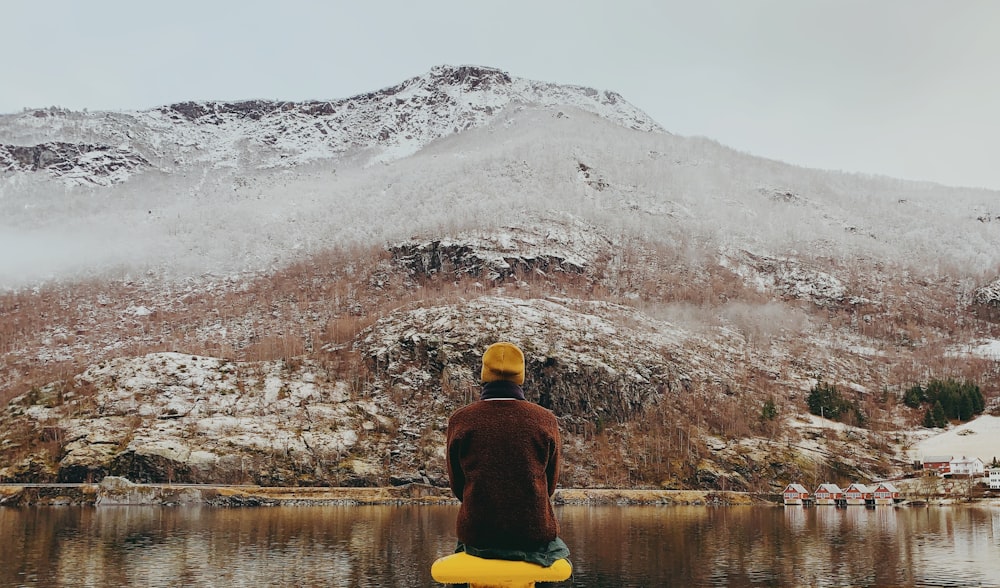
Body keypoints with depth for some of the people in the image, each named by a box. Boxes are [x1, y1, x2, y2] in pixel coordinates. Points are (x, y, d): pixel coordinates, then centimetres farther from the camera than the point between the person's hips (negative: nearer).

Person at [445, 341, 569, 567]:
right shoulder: (546, 420, -5)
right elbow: (550, 484, 6)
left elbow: (457, 485, 6)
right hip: (535, 533, 0)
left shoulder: (460, 420, -5)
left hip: (477, 533, 1)